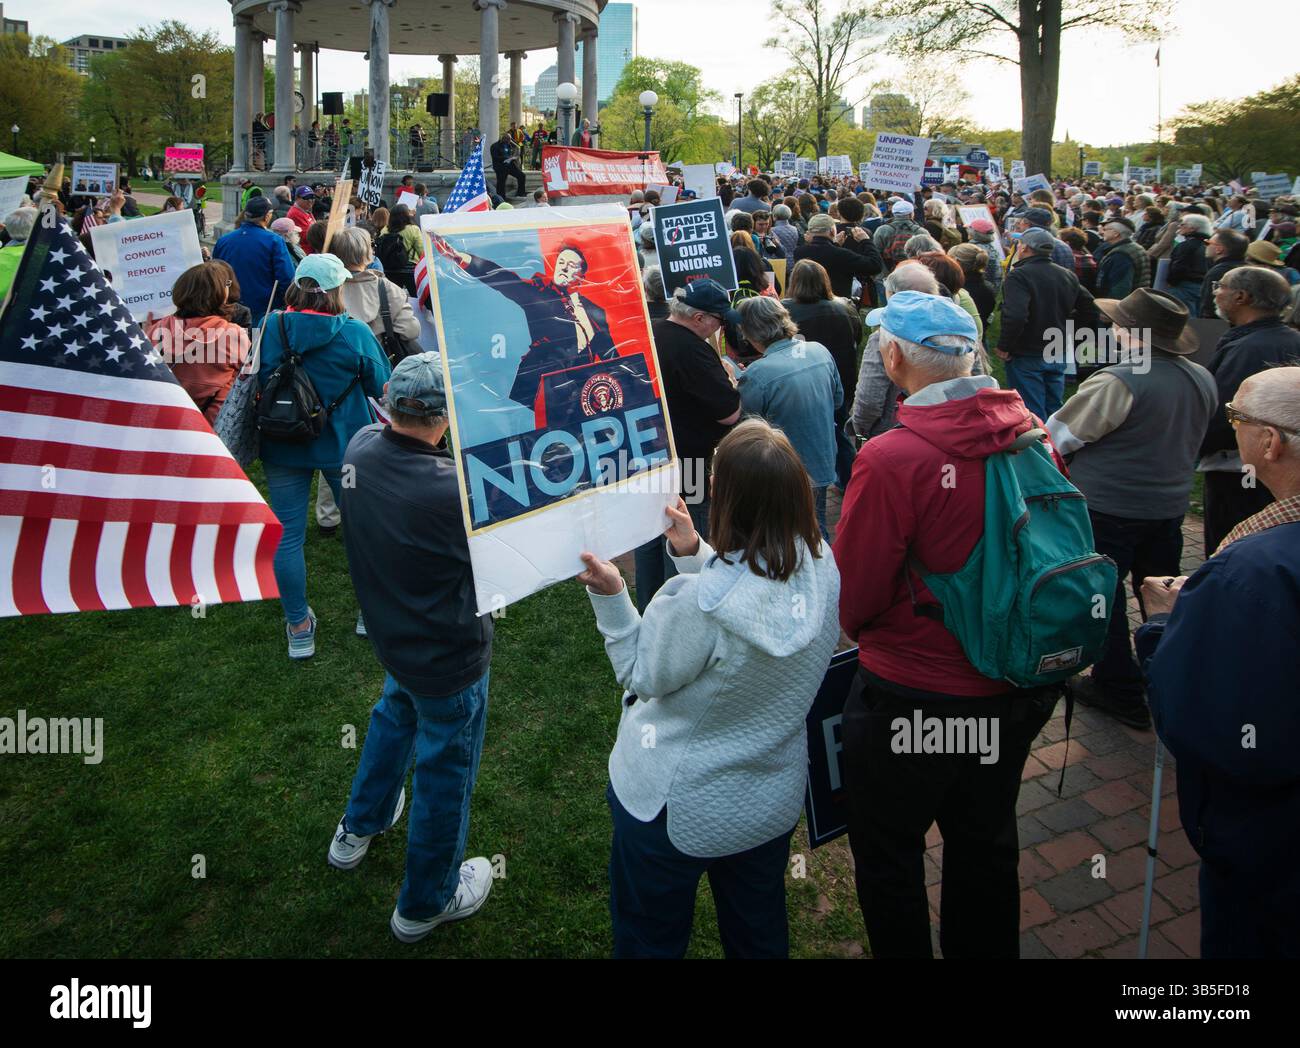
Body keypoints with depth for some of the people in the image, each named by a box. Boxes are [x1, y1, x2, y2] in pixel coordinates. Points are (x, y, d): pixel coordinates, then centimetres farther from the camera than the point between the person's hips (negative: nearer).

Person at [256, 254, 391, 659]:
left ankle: (298, 627, 17)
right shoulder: (355, 333, -14)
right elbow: (379, 387, -3)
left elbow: (257, 384, 3)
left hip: (283, 446, 1)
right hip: (343, 445, -1)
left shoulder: (271, 329, -8)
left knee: (288, 535, 9)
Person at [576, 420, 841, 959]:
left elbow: (643, 677, -17)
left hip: (678, 808, -6)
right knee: (760, 934, 31)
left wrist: (610, 597, -16)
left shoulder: (698, 602, -35)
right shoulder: (821, 566, -15)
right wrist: (694, 553, -1)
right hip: (776, 800, 6)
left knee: (650, 939, 23)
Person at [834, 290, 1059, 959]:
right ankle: (986, 950, 46)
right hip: (1014, 697, 6)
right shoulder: (1031, 432, -8)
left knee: (888, 859, 18)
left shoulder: (890, 459, -26)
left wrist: (859, 628, 6)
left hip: (912, 697, -6)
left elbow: (850, 597, -17)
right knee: (986, 847, 26)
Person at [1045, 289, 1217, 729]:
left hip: (1108, 510, -7)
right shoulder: (1202, 379, 0)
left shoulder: (1117, 382, -24)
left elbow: (1057, 436, -15)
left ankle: (1120, 691, 16)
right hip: (1170, 506, 7)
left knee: (1102, 598, 8)